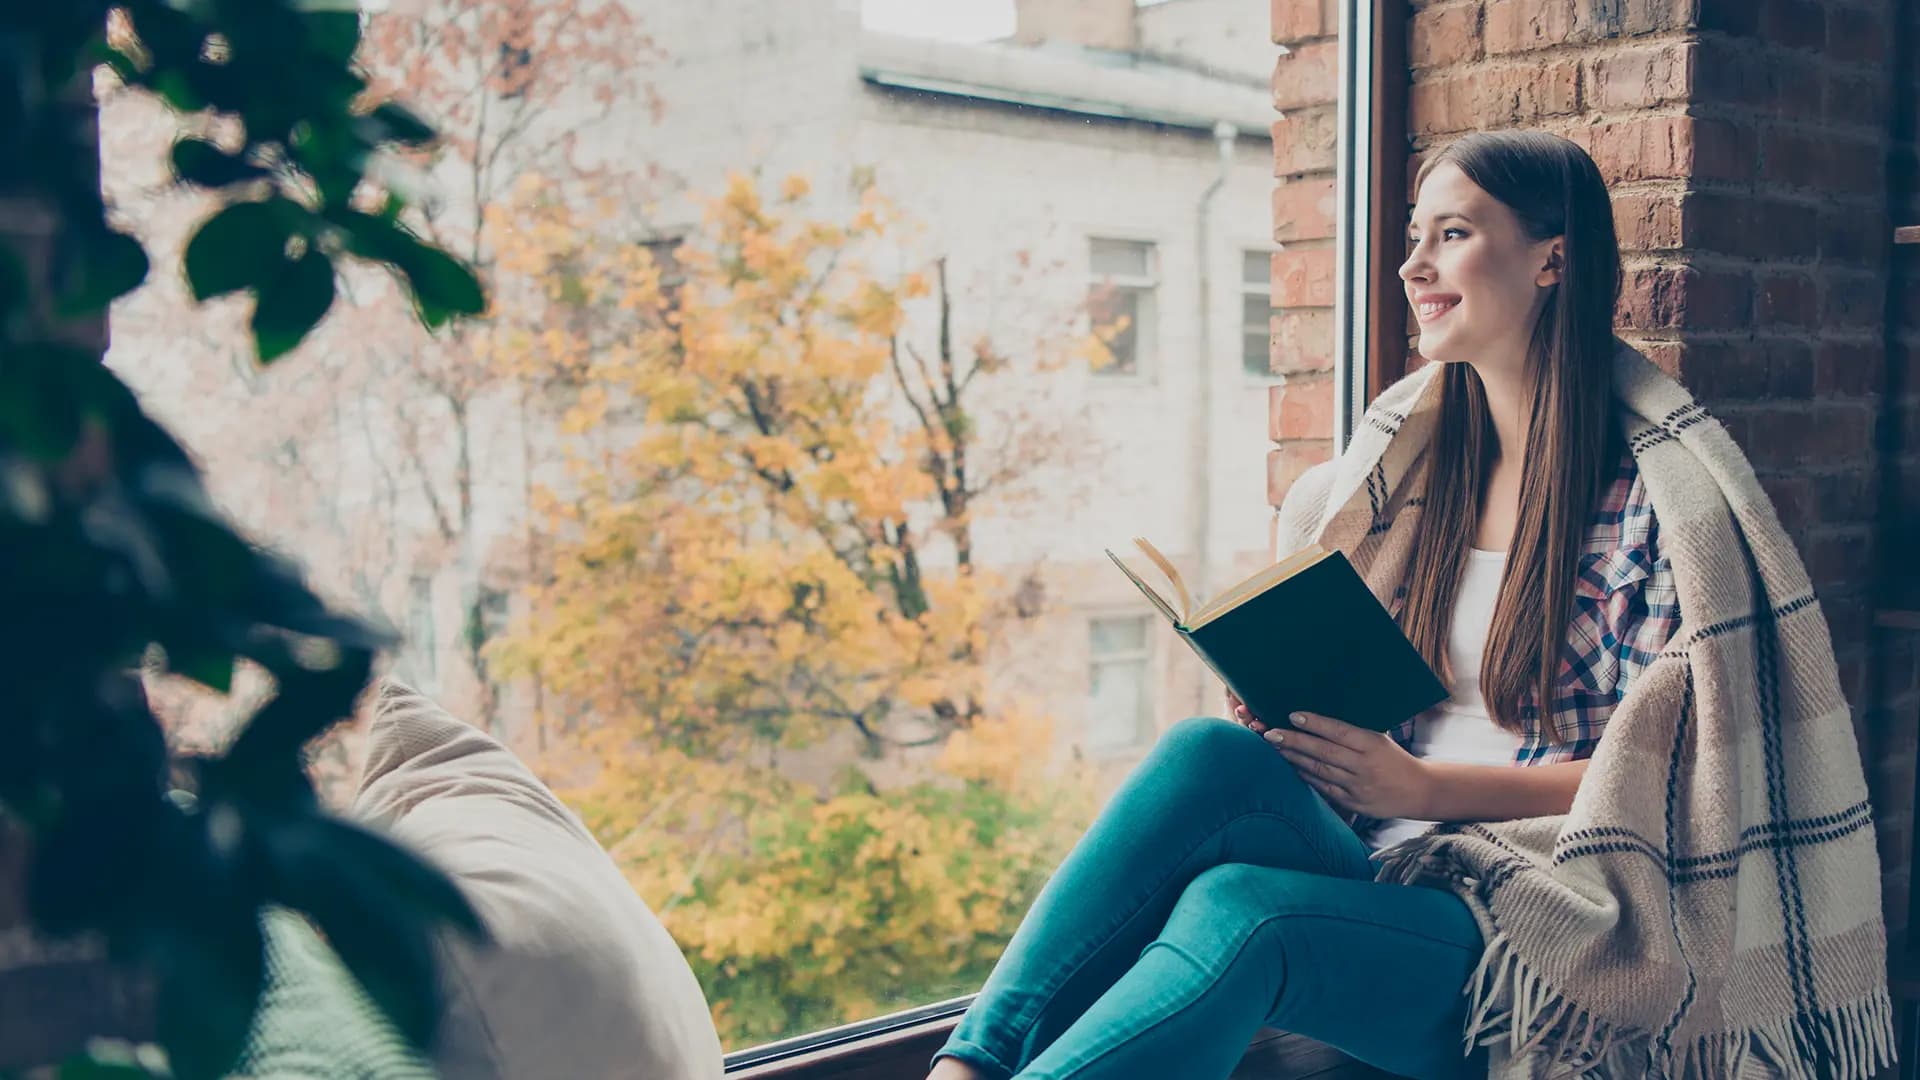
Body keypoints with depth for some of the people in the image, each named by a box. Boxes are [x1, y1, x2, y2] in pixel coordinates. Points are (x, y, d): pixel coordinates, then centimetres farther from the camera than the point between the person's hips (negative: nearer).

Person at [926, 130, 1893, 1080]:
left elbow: (1658, 768, -7)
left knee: (1237, 910, -35)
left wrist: (1423, 787, -17)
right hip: (1372, 864, 5)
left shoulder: (1660, 488, -4)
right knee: (1211, 753, -29)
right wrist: (1283, 710, -4)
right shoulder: (1409, 449, 14)